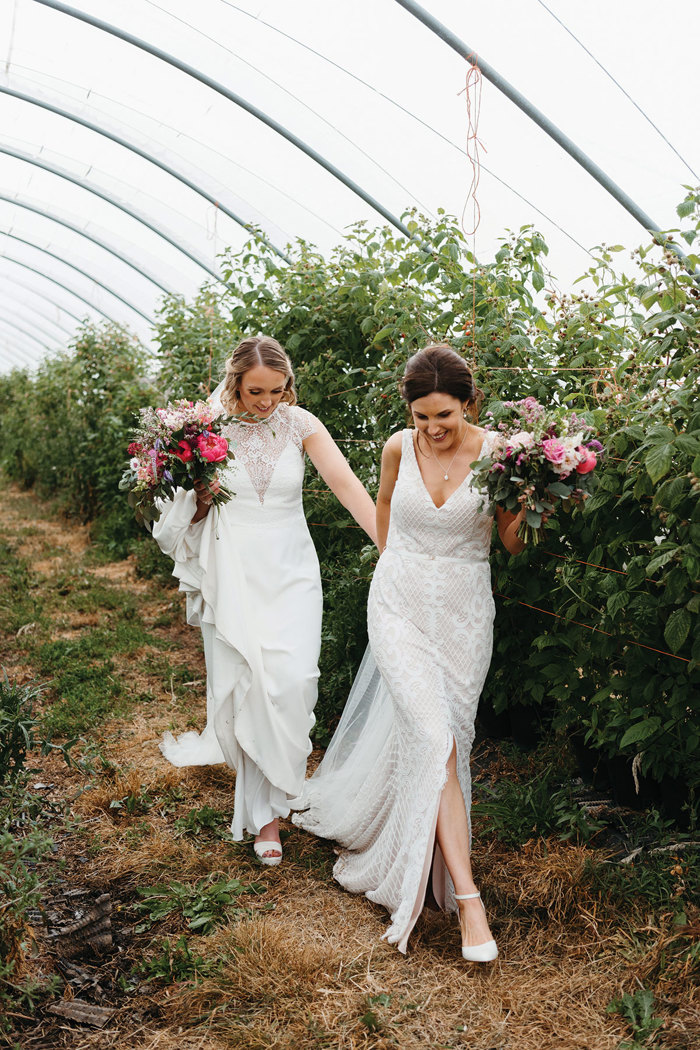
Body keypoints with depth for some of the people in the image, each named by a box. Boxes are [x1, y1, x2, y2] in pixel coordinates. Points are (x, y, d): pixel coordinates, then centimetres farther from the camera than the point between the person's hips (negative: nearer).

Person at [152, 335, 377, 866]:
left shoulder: (300, 424, -2)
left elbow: (347, 485, -11)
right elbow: (192, 509, 10)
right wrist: (200, 492, -13)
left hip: (289, 569, 0)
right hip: (232, 570, 0)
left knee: (291, 680, -12)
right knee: (243, 683, 0)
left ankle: (267, 805, 9)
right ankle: (264, 810, 17)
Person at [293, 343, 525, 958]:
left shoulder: (497, 453, -9)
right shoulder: (400, 448, -5)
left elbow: (514, 544, -3)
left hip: (464, 613, 0)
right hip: (400, 607, 0)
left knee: (411, 735, 10)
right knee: (433, 736, -14)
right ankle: (467, 898, -10)